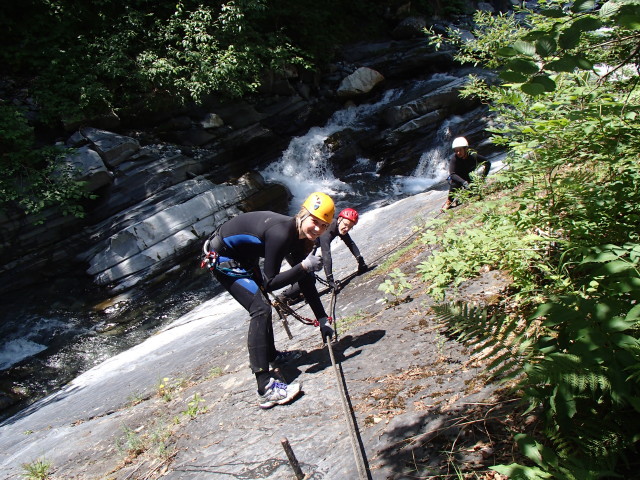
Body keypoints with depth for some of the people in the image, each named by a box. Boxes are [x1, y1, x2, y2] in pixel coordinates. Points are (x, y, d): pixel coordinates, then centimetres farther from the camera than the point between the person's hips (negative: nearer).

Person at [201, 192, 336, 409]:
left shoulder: (301, 237, -6)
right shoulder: (281, 233, -32)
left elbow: (306, 282, -1)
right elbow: (269, 282, -28)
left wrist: (323, 320, -1)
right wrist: (305, 266, -35)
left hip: (244, 257, 10)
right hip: (222, 258, -10)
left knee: (262, 304, 23)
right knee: (260, 309, -21)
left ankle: (270, 353, 49)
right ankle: (265, 387, -22)